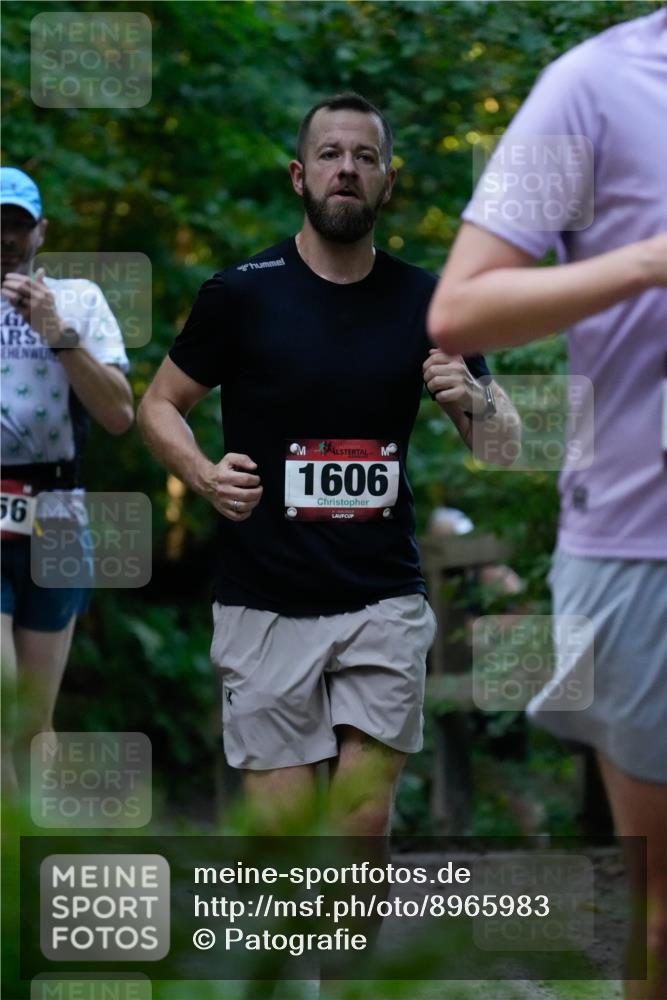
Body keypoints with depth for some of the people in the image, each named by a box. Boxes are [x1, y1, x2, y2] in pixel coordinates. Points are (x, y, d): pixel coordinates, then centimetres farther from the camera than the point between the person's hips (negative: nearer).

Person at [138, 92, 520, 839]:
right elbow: (158, 405, 5)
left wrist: (472, 403, -14)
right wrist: (205, 476, -16)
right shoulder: (242, 293, -3)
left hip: (385, 600, 2)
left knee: (366, 824, -1)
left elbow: (506, 441, 10)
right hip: (265, 602, -2)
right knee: (280, 827, -2)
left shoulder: (424, 302, 5)